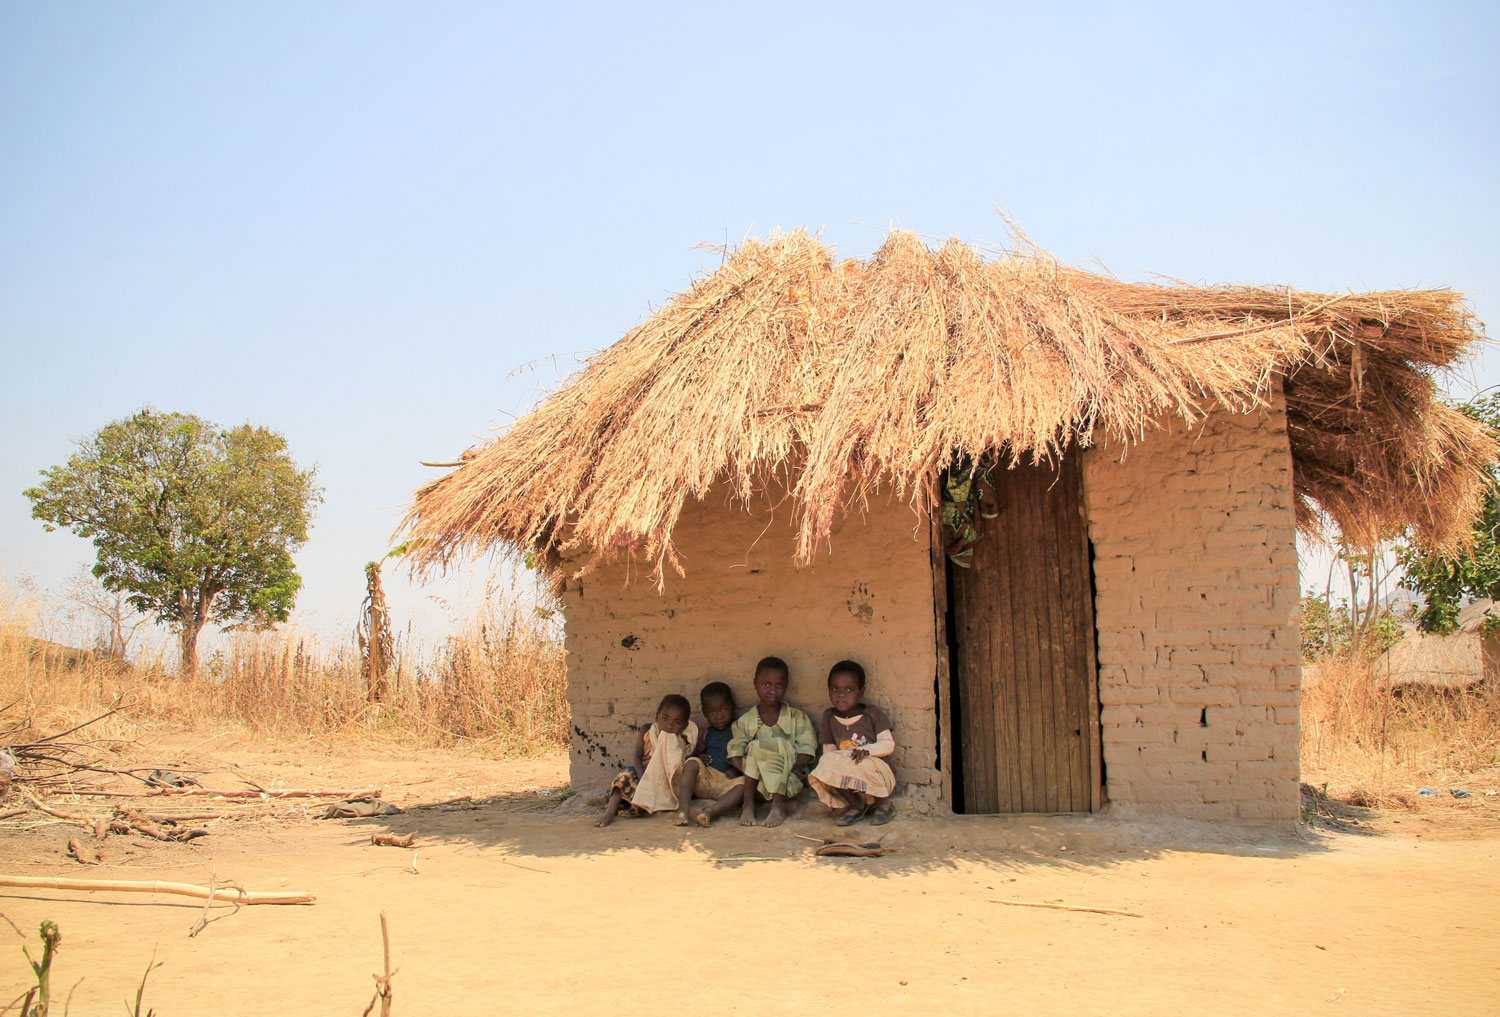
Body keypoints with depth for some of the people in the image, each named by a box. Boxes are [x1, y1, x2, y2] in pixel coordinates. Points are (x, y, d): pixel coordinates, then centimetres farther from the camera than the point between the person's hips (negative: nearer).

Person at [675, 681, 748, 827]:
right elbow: (697, 752, 23)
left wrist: (738, 769, -15)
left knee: (743, 783, -32)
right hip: (703, 779, 3)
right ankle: (684, 808, -41)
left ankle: (712, 811, -52)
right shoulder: (707, 733, 20)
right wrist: (698, 758, -1)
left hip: (728, 782, -3)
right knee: (692, 763, -25)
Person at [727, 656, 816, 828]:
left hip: (789, 781, -1)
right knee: (755, 747, -25)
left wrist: (786, 769, -18)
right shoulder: (745, 720, 10)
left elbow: (806, 753, -1)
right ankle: (748, 803, -20)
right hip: (757, 783, 1)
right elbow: (735, 755, 2)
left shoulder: (797, 718, 8)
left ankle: (779, 805, -26)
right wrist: (749, 771, -17)